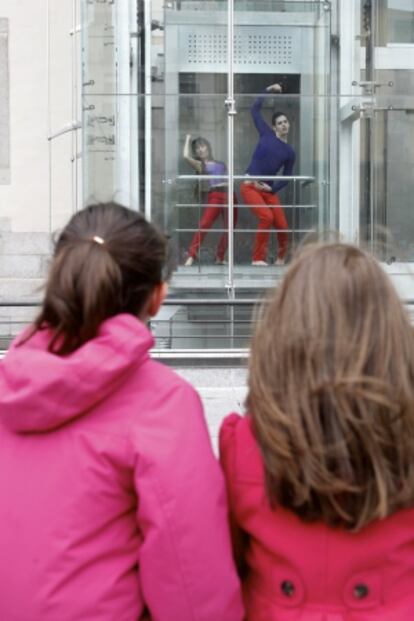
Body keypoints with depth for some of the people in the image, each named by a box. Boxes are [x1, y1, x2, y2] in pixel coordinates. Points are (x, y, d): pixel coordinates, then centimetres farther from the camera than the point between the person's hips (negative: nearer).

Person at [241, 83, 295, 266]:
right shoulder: (266, 134, 2)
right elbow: (255, 109, 7)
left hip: (268, 189, 3)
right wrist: (268, 91, 8)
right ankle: (258, 258, -13)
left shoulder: (289, 152, 6)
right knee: (266, 217, -24)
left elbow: (286, 177, 9)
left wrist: (273, 189, -5)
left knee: (282, 225, -3)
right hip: (249, 186, -3)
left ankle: (281, 256, 27)